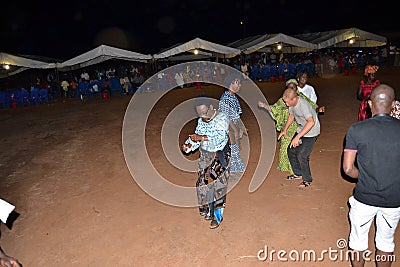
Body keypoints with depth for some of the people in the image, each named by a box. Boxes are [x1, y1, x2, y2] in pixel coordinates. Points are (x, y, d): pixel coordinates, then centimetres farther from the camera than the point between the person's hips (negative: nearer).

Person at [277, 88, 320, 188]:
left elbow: (311, 122, -37)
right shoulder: (291, 103, -5)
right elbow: (291, 116, 13)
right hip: (301, 130, 9)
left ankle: (307, 180, 9)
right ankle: (298, 173, 28)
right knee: (291, 150, 10)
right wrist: (285, 130, 7)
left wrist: (298, 137, -37)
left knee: (301, 155, -12)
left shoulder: (303, 105, -32)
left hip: (311, 132, -9)